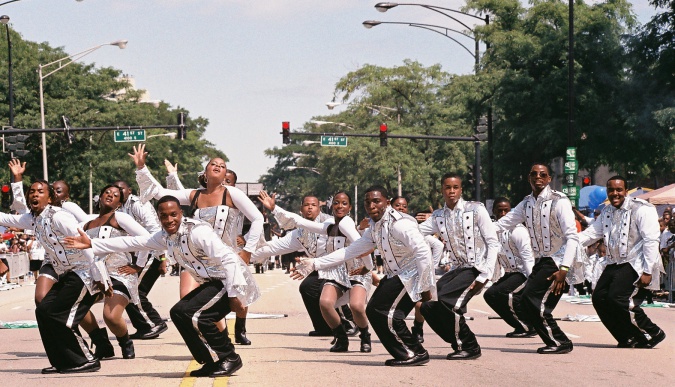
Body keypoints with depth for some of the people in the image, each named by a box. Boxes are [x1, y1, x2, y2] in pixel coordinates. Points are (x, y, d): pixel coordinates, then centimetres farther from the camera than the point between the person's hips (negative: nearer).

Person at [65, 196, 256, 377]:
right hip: (212, 283, 10)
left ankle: (230, 359, -8)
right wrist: (91, 244, 7)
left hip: (228, 282, -10)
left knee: (195, 315, -23)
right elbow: (133, 242, 9)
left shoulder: (197, 231, -21)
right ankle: (212, 362, 15)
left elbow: (228, 259, -27)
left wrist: (234, 294, -30)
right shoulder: (166, 236, 5)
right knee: (179, 312, 12)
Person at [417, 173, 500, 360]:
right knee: (428, 306, -5)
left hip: (477, 268, -7)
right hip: (458, 269, 7)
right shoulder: (438, 217, 9)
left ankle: (470, 346, -9)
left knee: (445, 299, -25)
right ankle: (460, 344, 11)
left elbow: (493, 243, -8)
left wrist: (484, 276, -16)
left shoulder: (476, 210, -5)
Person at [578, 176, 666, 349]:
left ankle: (652, 333, -5)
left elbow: (651, 241, -15)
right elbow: (592, 233, 12)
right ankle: (629, 339, 8)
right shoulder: (607, 212, 13)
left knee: (618, 299, -22)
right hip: (615, 265, 8)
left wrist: (647, 272, -20)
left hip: (635, 265, -8)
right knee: (599, 298, -3)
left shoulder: (641, 209, -10)